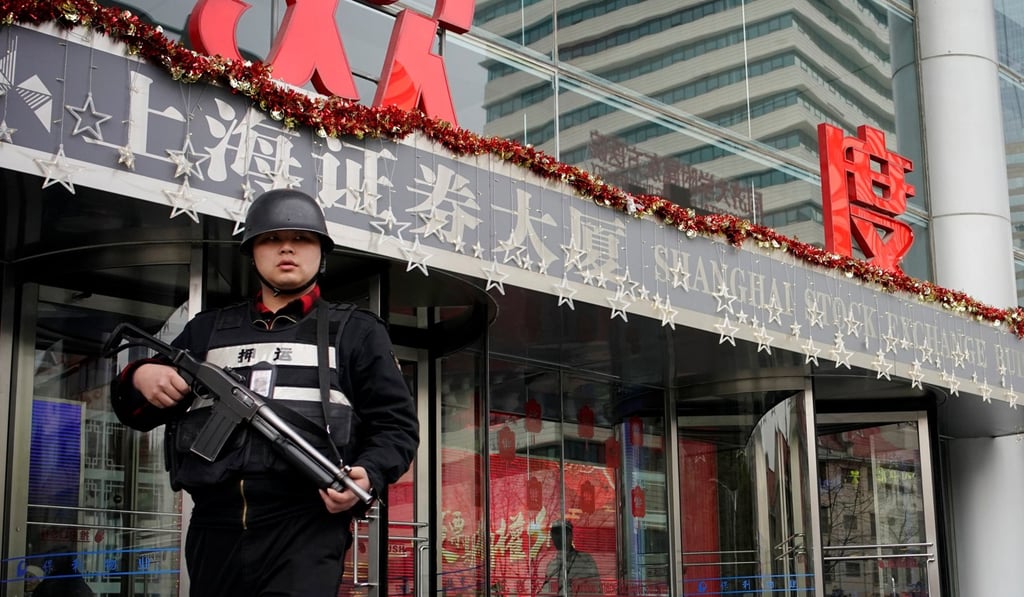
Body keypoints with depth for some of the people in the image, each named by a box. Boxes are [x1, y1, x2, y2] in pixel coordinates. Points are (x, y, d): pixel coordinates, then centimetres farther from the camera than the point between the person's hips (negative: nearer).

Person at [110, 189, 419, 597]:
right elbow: (139, 414, 26)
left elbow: (396, 425, 8)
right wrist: (139, 377, 3)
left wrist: (368, 474, -13)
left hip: (306, 527, -4)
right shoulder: (207, 330, 23)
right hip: (215, 528, 4)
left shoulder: (356, 332, 15)